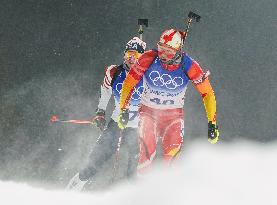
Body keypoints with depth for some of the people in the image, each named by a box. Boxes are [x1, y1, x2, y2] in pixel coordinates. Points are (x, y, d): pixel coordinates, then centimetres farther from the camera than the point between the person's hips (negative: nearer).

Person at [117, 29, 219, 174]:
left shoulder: (188, 66, -18)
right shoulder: (149, 59, -18)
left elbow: (207, 93, -9)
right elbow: (129, 83, -5)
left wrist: (212, 123, -11)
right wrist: (123, 110, -6)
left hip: (174, 115, 0)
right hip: (149, 111, 0)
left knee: (173, 151, -23)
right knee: (147, 150, -22)